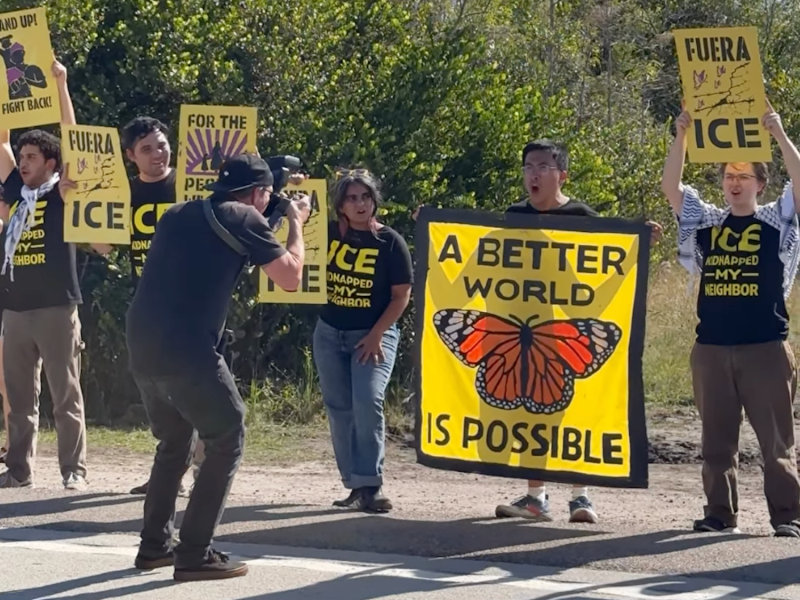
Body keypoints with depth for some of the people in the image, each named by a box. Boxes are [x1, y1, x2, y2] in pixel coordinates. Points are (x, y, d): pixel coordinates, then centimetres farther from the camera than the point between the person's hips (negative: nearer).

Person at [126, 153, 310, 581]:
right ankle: (195, 555, -1)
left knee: (175, 441, 24)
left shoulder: (178, 214, 21)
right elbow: (290, 278, 0)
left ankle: (155, 545, 25)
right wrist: (297, 223, 16)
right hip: (187, 350, -7)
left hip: (142, 346, 7)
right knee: (227, 441, 4)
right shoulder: (242, 218, 1)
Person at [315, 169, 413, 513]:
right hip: (329, 333, 4)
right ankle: (355, 485, 11)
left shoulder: (390, 242, -7)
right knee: (339, 410, 4)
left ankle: (370, 485, -17)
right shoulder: (328, 234, 1)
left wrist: (376, 335, -14)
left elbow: (401, 296, -7)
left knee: (367, 403, -20)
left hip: (374, 334, -4)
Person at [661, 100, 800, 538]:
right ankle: (720, 514, 16)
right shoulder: (705, 222, 10)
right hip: (711, 348, 3)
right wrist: (682, 136, -9)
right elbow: (670, 186, 1)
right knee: (717, 440, 8)